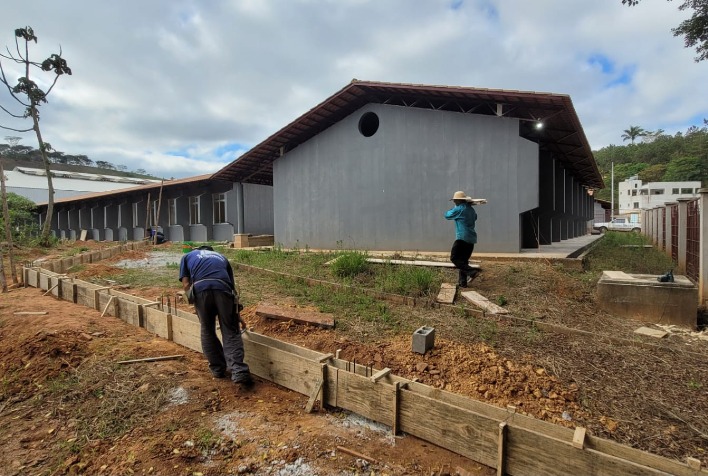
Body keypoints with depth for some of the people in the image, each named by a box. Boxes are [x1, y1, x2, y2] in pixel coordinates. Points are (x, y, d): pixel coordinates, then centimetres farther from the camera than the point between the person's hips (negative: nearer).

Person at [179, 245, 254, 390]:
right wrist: (238, 314, 43)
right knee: (231, 333, 5)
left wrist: (197, 305, 29)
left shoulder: (188, 256, 33)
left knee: (207, 332, 19)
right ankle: (240, 373, -8)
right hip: (223, 289, 1)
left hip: (200, 289, 0)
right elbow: (232, 288, 36)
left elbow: (186, 285, 17)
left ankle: (218, 369, 28)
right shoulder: (221, 257, 36)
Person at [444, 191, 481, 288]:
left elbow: (447, 215, 3)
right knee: (463, 260, 12)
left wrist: (454, 208, 20)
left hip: (462, 238, -8)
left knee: (454, 258, -2)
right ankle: (462, 282, 11)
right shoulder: (471, 209, 14)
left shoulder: (459, 209, -10)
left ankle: (472, 272, -15)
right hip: (471, 239, 8)